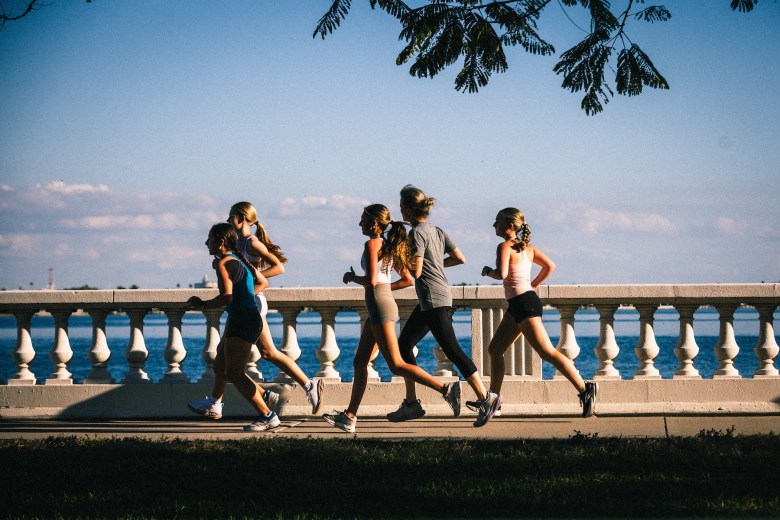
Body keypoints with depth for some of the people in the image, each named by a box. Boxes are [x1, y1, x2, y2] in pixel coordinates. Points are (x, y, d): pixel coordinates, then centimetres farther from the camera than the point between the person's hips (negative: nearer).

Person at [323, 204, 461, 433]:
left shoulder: (372, 244, -11)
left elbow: (371, 280, -20)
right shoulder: (388, 245, 16)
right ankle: (349, 416, 15)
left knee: (396, 365, -11)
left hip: (380, 306, -10)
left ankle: (445, 388, -16)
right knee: (360, 362, 12)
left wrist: (352, 277, -2)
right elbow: (408, 280, 17)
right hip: (385, 302, 10)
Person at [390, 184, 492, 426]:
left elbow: (415, 272, -18)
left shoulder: (417, 234, -12)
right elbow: (460, 258, 12)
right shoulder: (437, 231, 13)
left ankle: (485, 398, -12)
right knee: (404, 344, 14)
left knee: (452, 350, -10)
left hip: (433, 299, -10)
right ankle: (411, 403, 16)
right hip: (435, 299, 10)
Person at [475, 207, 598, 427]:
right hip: (518, 305, 10)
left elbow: (502, 273, -25)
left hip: (523, 303, -10)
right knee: (495, 349, 15)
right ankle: (493, 398, 21)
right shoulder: (527, 247, 14)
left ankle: (584, 389, -16)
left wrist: (488, 271, -4)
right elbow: (550, 266, 17)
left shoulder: (505, 247, -11)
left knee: (547, 352, -12)